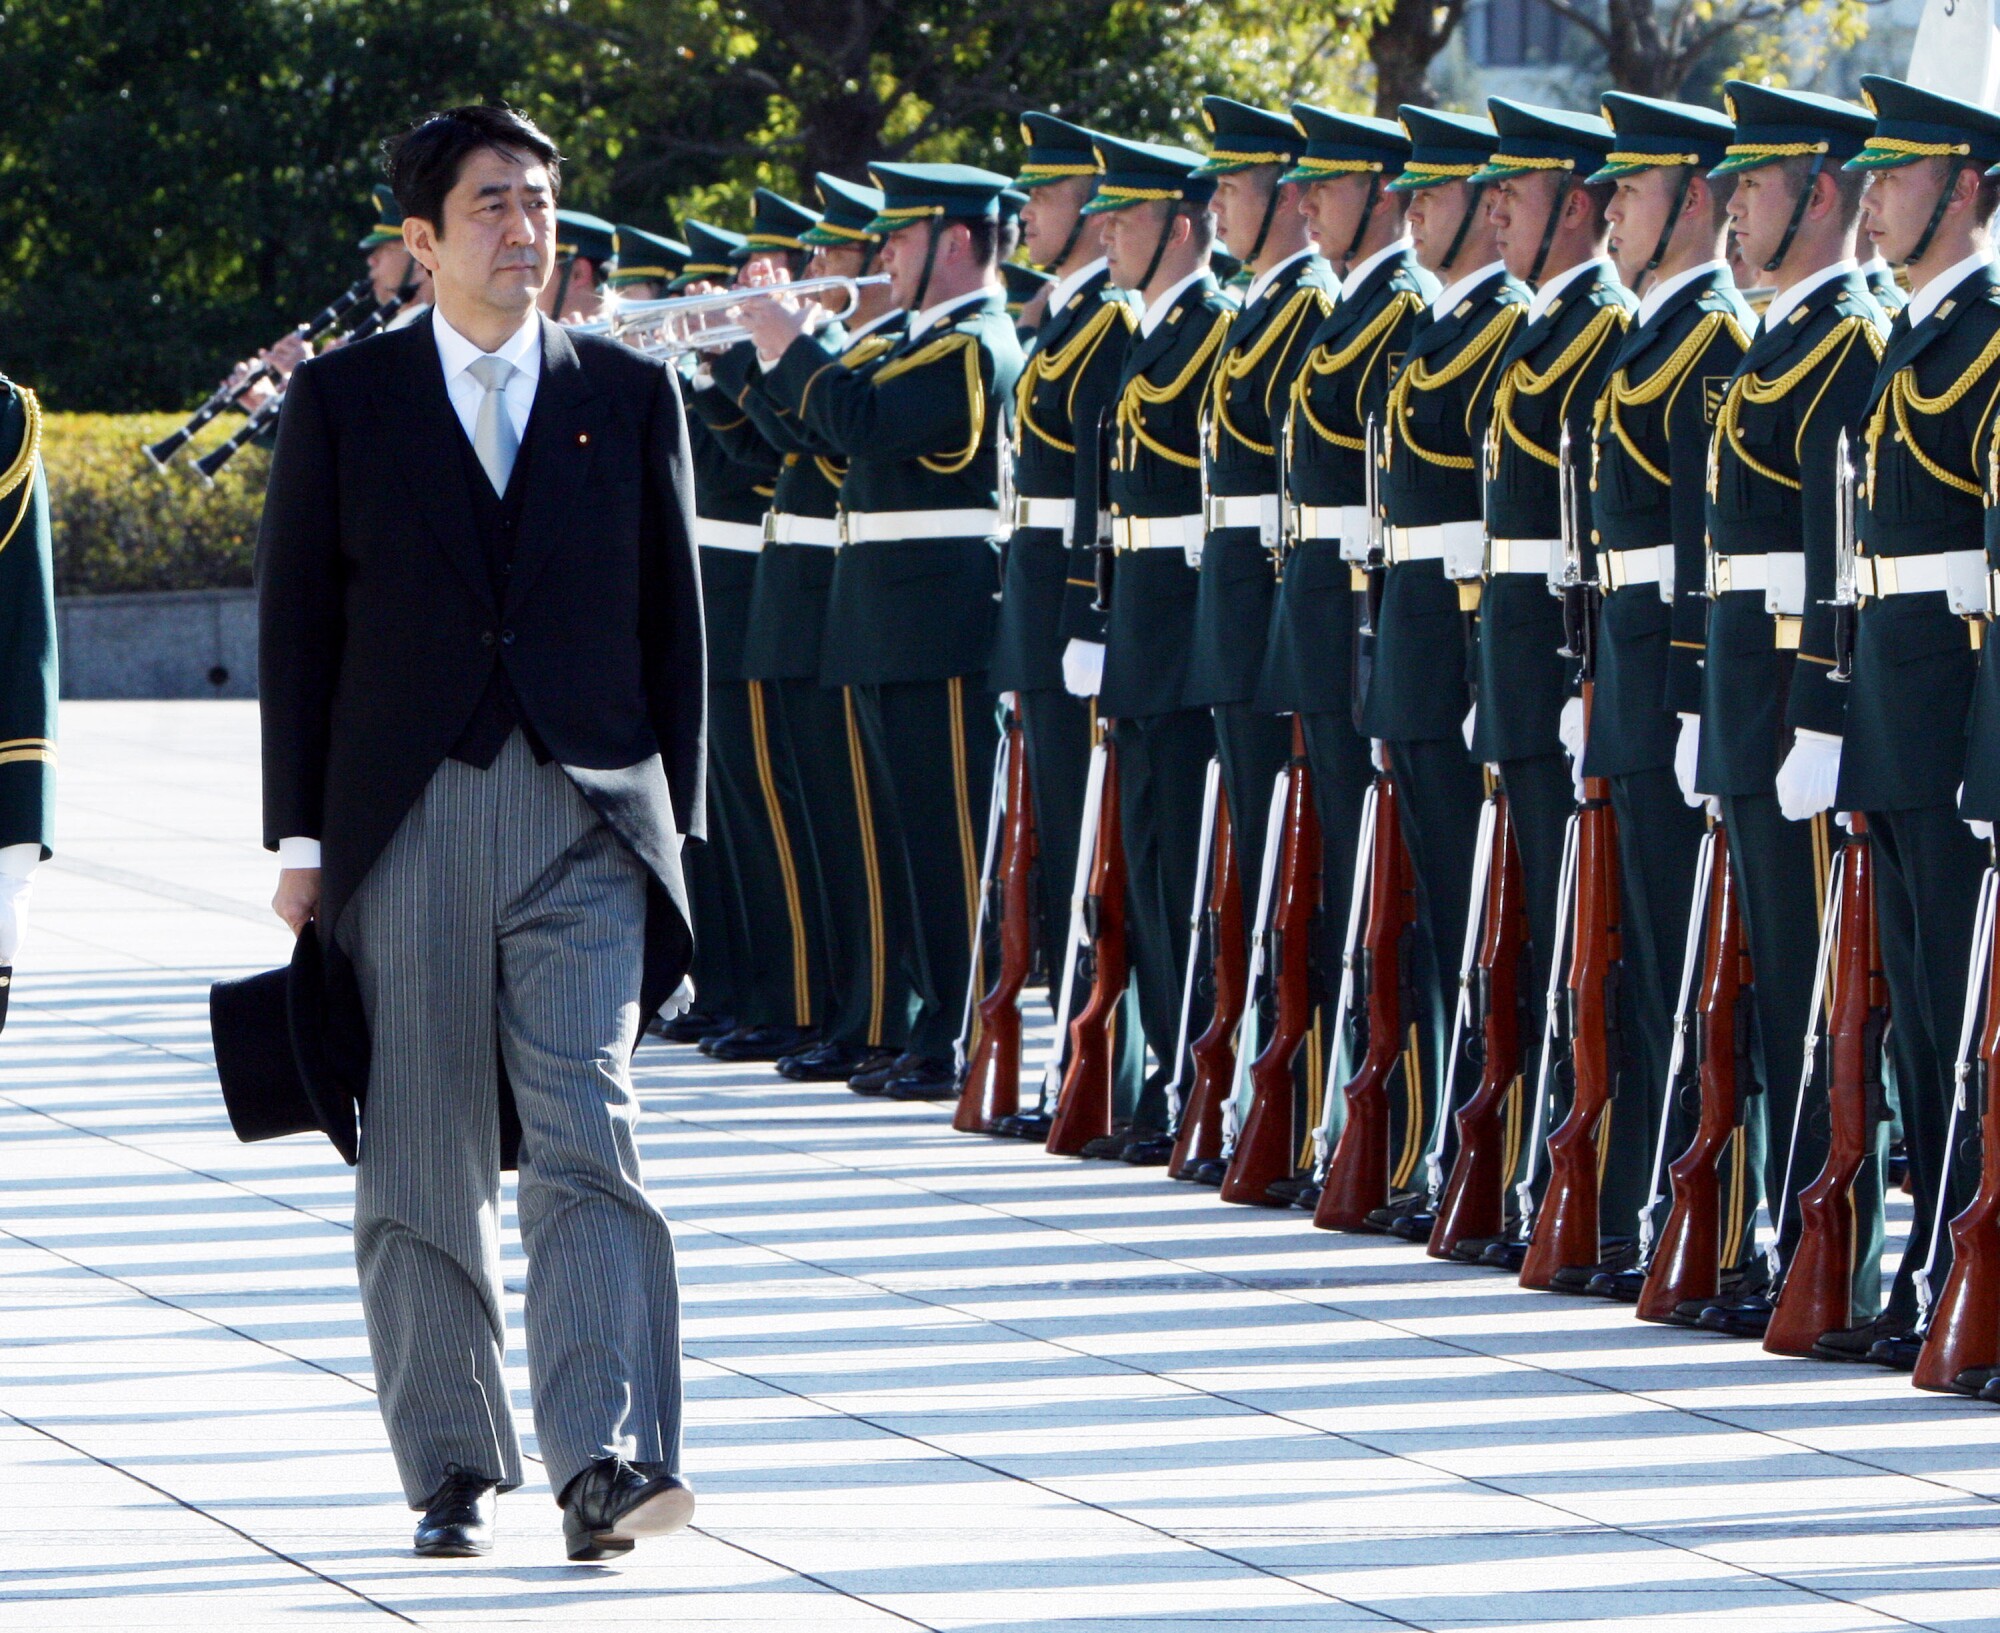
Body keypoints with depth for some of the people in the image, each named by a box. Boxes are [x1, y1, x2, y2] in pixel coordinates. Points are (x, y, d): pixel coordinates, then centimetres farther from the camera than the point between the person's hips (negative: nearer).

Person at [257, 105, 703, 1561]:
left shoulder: (630, 395, 9)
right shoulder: (343, 400, 6)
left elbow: (672, 618, 12)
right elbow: (298, 622, 7)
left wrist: (676, 825, 7)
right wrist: (302, 838, 2)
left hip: (585, 819, 0)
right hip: (406, 824, 0)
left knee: (588, 1134, -13)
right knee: (422, 1166, 3)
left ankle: (607, 1459, -21)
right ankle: (456, 1468, 12)